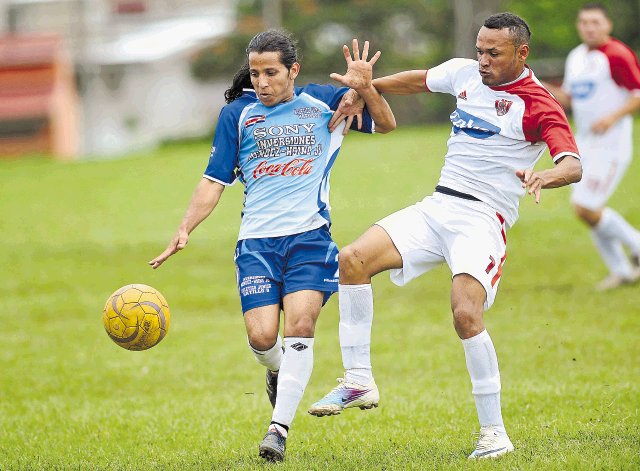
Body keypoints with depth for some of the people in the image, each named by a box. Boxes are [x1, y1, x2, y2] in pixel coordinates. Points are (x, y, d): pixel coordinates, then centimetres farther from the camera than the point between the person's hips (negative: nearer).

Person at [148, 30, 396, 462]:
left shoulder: (323, 102, 8)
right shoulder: (237, 114, 8)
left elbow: (386, 124, 12)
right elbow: (214, 182, 9)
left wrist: (366, 89, -9)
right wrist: (185, 230, -4)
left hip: (310, 236, -1)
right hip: (257, 242, 1)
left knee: (299, 325, -19)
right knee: (262, 336, -12)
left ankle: (279, 428, -15)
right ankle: (278, 371, 25)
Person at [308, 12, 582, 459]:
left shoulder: (539, 104, -9)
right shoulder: (465, 73, 9)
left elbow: (573, 165, -22)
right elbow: (417, 80, 30)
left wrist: (545, 176, -43)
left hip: (482, 220, -6)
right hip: (436, 207, 6)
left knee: (466, 314, -25)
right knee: (353, 259, -12)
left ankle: (494, 433, -13)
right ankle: (359, 381, -4)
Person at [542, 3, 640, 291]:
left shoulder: (617, 56, -14)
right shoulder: (576, 57, 13)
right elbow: (568, 97, 22)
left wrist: (613, 117, -26)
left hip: (611, 146, -8)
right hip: (584, 144, 9)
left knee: (586, 208, -14)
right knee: (587, 210, 7)